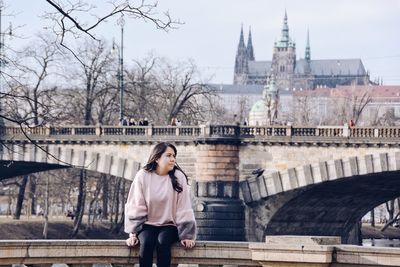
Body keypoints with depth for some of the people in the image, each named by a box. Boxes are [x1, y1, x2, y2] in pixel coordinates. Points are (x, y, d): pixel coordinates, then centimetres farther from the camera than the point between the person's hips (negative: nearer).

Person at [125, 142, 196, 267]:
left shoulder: (178, 177, -6)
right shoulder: (143, 176, -6)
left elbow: (184, 209, -6)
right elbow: (135, 207, -3)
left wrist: (186, 235, -9)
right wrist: (133, 233, -7)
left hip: (169, 225, 0)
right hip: (148, 225, 0)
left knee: (162, 241, -32)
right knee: (146, 242, -31)